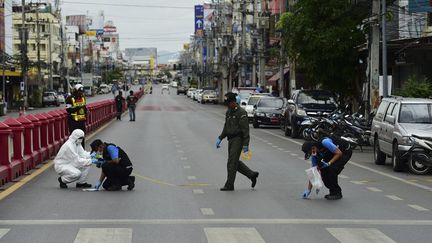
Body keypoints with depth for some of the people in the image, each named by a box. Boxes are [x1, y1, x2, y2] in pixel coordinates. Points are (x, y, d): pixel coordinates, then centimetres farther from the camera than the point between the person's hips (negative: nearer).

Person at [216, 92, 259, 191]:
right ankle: (252, 174, 25)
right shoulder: (228, 112, 13)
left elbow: (245, 130, -16)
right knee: (235, 162, 12)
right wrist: (220, 138, 11)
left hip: (238, 139, -9)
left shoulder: (241, 113, -14)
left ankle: (229, 185, -2)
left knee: (232, 163, -8)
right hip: (231, 140, 9)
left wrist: (245, 145, -19)